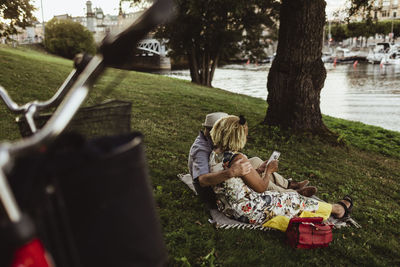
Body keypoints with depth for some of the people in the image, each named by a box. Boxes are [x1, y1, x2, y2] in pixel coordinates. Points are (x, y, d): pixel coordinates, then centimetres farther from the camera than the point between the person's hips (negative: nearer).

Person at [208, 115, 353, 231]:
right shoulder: (238, 159, -28)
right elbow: (261, 187, -19)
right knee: (295, 200, 11)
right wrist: (268, 170, -1)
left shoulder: (214, 153, 0)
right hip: (249, 212, -8)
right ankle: (338, 209, 32)